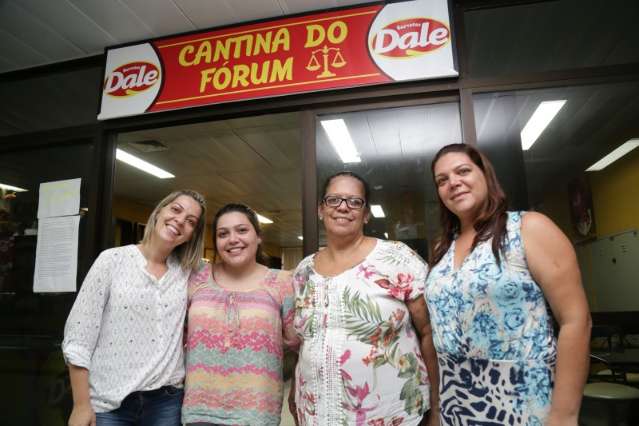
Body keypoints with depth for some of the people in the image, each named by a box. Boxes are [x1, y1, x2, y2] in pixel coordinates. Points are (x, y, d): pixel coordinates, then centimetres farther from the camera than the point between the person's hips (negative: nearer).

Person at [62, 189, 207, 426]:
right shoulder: (113, 259, -7)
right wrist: (81, 405, -9)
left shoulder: (187, 271, 1)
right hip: (109, 402, -2)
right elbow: (78, 336, -7)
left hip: (166, 400, 3)